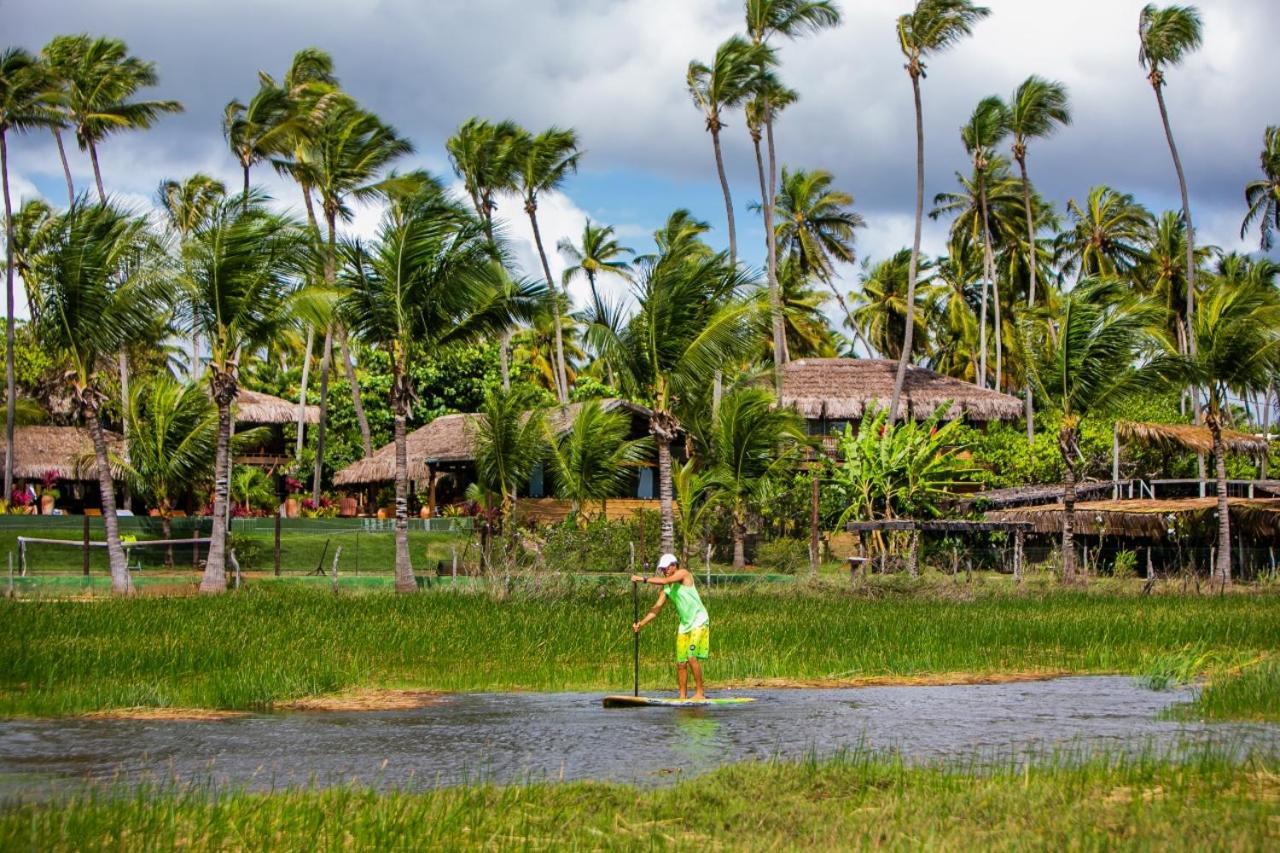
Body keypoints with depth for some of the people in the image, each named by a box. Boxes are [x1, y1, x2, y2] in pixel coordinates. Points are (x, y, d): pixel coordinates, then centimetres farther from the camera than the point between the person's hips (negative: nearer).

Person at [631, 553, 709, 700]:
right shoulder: (666, 589, 10)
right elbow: (656, 608, 5)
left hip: (699, 621, -8)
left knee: (692, 657, -18)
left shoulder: (684, 574, -8)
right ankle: (683, 696, 8)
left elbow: (664, 581, -23)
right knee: (680, 662, 3)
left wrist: (643, 579, -21)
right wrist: (641, 623, -7)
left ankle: (700, 693, -13)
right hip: (684, 624, 8)